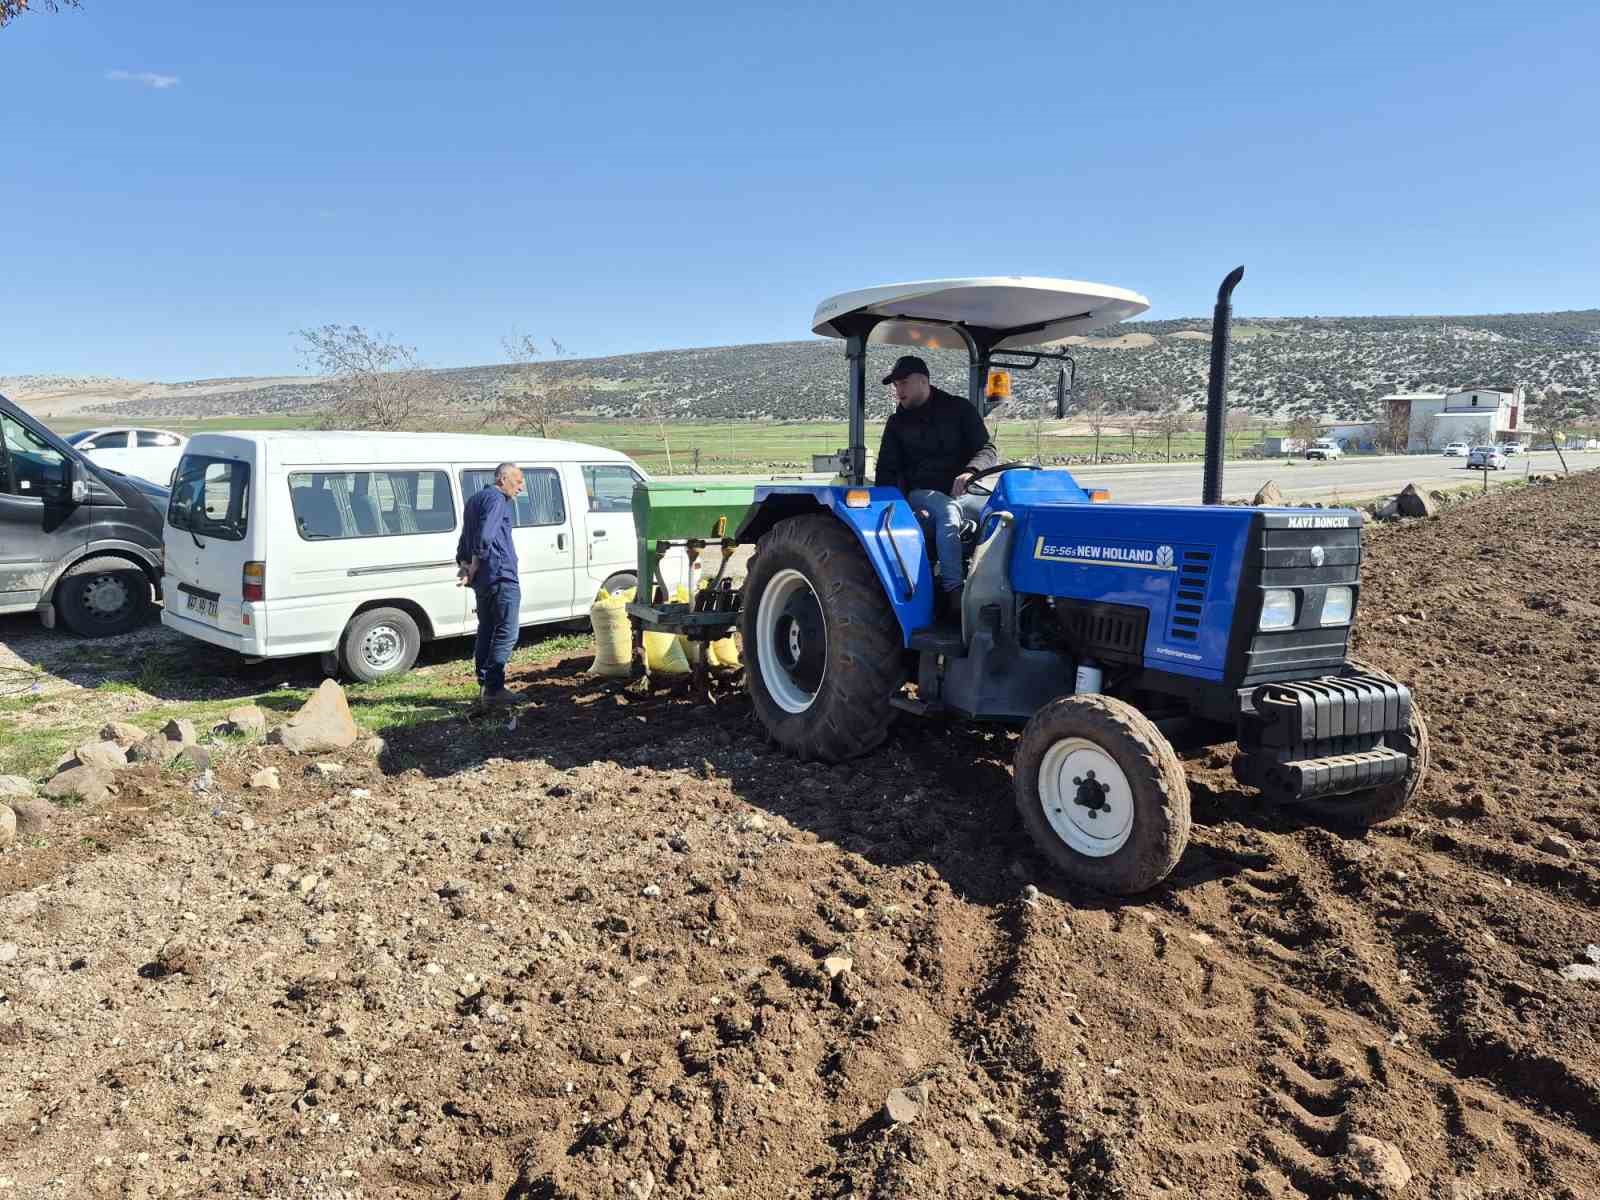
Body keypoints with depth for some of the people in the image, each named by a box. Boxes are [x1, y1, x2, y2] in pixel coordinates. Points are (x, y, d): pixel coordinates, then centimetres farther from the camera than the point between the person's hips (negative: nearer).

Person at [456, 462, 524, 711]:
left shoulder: (477, 499, 22)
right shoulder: (497, 499, -10)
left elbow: (466, 537, 22)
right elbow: (484, 537, -22)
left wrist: (463, 564, 11)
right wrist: (474, 568, -13)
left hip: (483, 579, 10)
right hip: (500, 575, -10)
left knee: (486, 632, 14)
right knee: (507, 634, -8)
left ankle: (485, 687, 18)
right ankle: (493, 690, -11)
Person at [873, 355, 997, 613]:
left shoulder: (959, 409, 9)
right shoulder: (897, 422, 15)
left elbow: (988, 450, 1)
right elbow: (887, 469, 14)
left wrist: (970, 471, -23)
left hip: (963, 492, 1)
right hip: (923, 493, -1)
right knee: (948, 511, -38)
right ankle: (954, 590, -47)